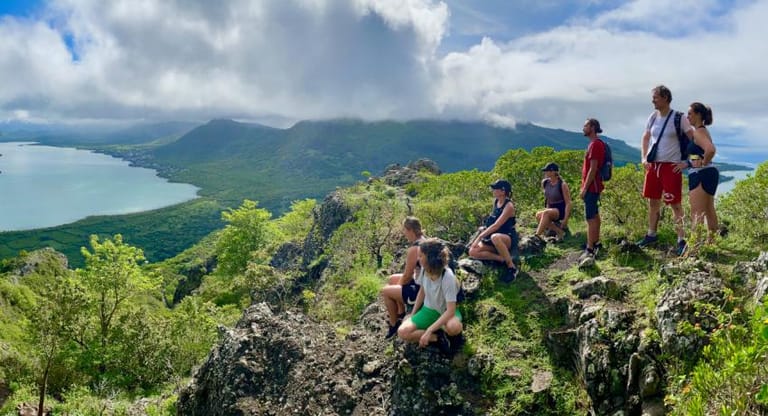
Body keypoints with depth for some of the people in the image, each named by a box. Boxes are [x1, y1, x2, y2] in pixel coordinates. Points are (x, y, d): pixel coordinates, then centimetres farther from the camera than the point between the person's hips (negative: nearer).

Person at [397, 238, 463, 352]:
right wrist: (412, 315, 7)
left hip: (446, 312, -4)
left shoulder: (447, 276, -31)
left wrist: (429, 330, -36)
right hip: (429, 310, 5)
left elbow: (450, 310, -32)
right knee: (402, 332, -19)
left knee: (454, 327, -41)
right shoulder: (425, 269, -14)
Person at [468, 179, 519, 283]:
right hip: (494, 239, 7)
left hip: (508, 238, -7)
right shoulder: (495, 201, 6)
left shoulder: (509, 206, -18)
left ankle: (512, 267, -27)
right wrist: (484, 229, 6)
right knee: (473, 252, -15)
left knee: (495, 237, -43)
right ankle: (503, 259, -12)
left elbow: (496, 226, -25)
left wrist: (479, 237, -26)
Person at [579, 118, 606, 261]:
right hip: (593, 186, 10)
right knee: (594, 215, 17)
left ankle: (590, 250, -10)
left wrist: (584, 188, -20)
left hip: (591, 187, -10)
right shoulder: (595, 143, 14)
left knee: (590, 218, -10)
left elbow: (593, 169, -21)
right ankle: (596, 242, 27)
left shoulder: (595, 144, -17)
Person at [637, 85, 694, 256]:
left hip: (671, 165, -6)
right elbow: (645, 138, 18)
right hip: (653, 165, 6)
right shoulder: (653, 117, 8)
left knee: (675, 203, -5)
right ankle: (651, 234, 26)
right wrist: (644, 158, 6)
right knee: (653, 201, 13)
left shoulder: (678, 118, -8)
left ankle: (682, 240, 1)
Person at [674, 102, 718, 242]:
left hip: (701, 175, -11)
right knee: (709, 210, 19)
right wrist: (687, 164, 10)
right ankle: (711, 241, 29)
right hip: (709, 174, 11)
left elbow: (710, 149, -33)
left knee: (697, 213, -10)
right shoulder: (702, 131, 16)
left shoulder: (699, 132, -15)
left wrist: (703, 163, -18)